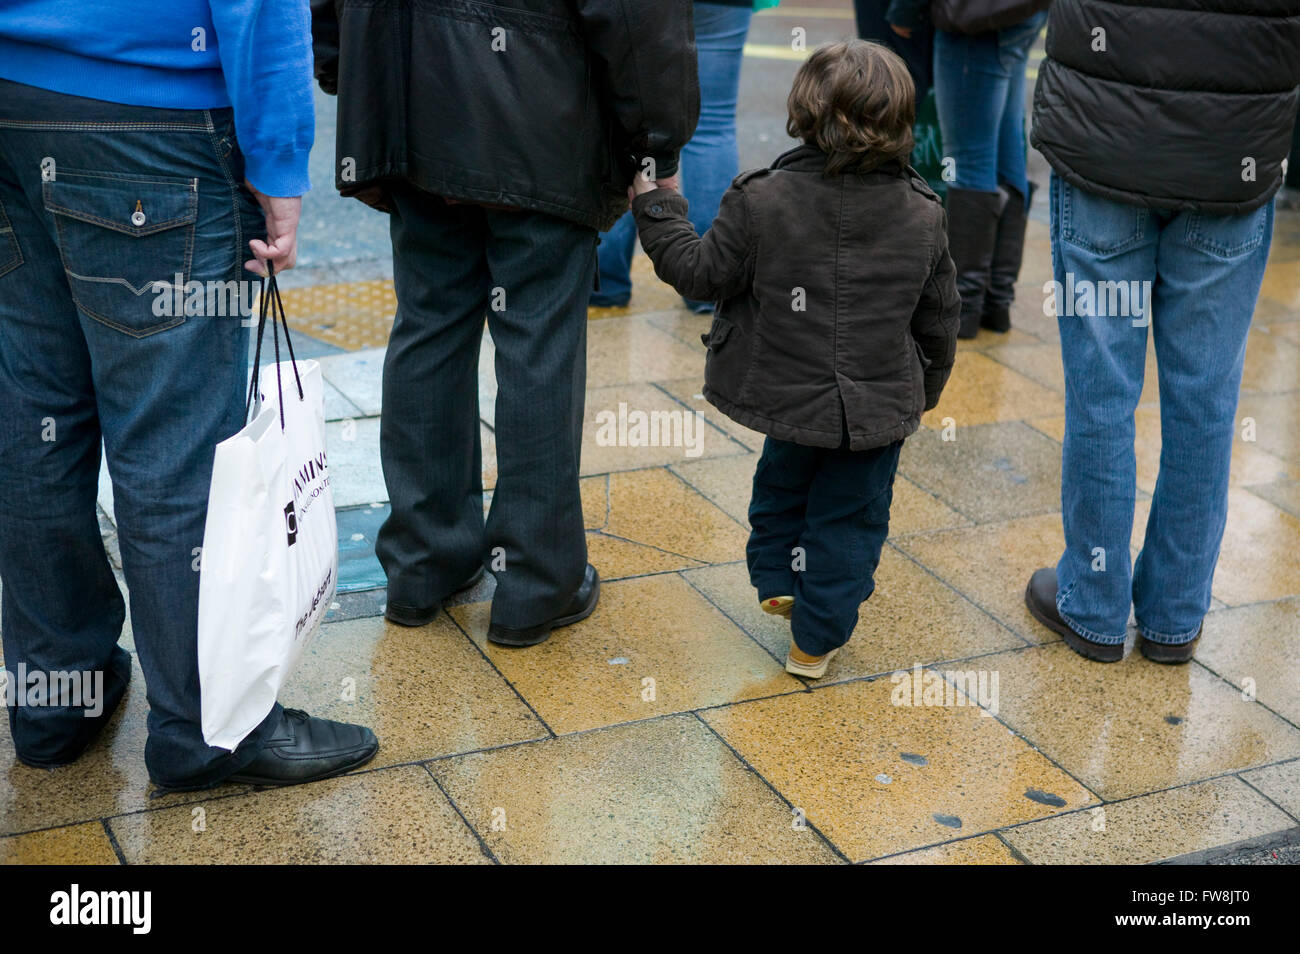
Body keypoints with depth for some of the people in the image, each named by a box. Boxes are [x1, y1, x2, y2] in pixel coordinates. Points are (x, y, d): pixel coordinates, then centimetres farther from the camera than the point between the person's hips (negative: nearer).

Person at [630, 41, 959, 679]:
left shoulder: (762, 201, -18)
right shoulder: (923, 216, -7)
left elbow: (699, 273, -9)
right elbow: (938, 321, 3)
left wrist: (654, 205, 4)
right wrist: (925, 390, 20)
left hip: (790, 394, -1)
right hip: (880, 407, 1)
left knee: (782, 483, 28)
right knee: (850, 512, 16)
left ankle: (777, 579, 40)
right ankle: (816, 638, 23)